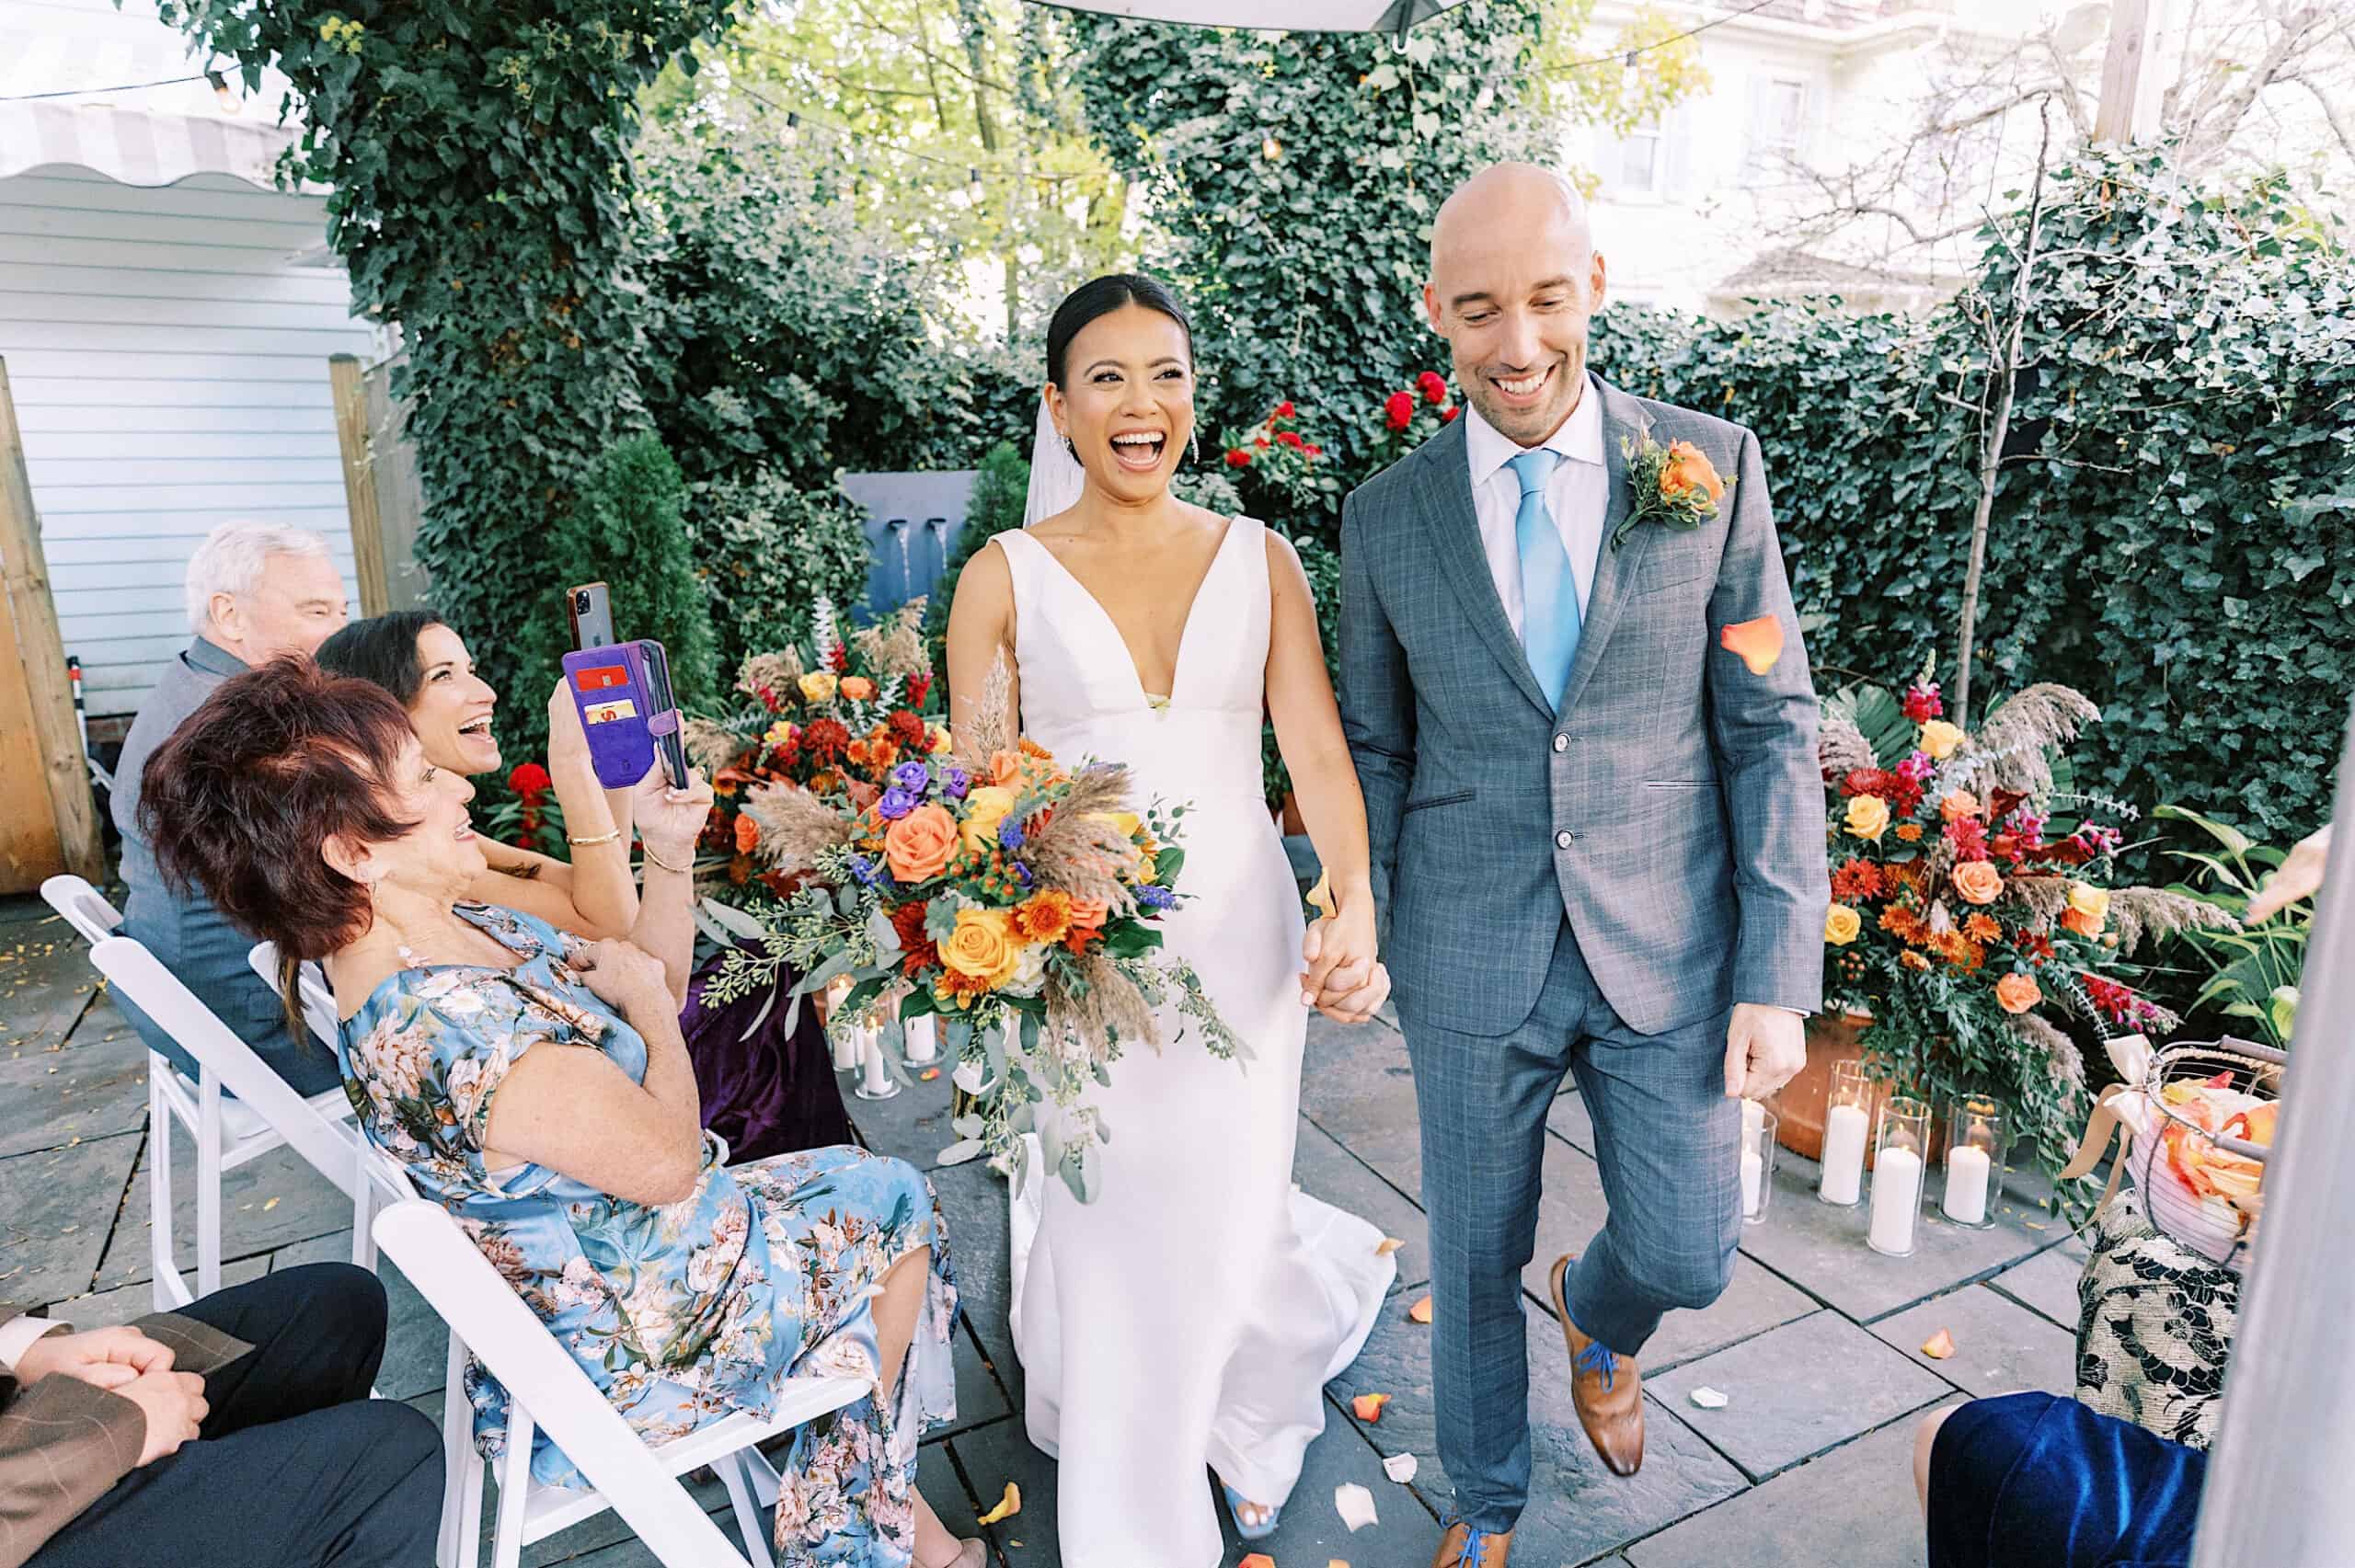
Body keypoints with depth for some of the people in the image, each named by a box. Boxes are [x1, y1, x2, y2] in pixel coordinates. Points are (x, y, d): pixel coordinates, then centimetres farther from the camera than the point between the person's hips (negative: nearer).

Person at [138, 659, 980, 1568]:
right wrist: (646, 997, -14)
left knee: (866, 1188, 19)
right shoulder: (450, 1023, -35)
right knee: (892, 1205, 8)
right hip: (634, 1335, -9)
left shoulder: (458, 929, -4)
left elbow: (647, 998, 6)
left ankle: (873, 1495, 30)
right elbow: (668, 1160, -28)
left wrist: (668, 854, -5)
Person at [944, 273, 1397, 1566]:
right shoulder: (1007, 575, -2)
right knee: (1103, 1235, 12)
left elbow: (1317, 749, -7)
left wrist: (1355, 907, -23)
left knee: (1219, 1226, 11)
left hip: (1238, 941, 1)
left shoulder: (1259, 559, 2)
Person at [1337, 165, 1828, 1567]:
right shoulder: (1388, 514, -2)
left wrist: (1780, 976, -7)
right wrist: (1367, 934, 4)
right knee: (1474, 1262, 15)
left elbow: (1772, 727, -3)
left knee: (1685, 1256, 10)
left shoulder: (1713, 464, -4)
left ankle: (1598, 1321, 49)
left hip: (1669, 952, 0)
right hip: (1471, 964, 1)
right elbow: (1378, 748, 6)